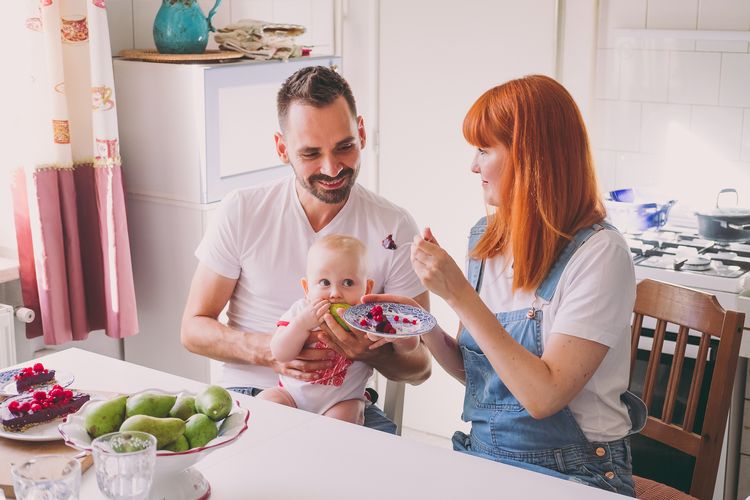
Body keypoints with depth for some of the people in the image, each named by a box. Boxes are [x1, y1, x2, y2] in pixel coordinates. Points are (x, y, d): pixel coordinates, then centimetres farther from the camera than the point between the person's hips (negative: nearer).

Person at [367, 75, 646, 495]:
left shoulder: (598, 253, -16)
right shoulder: (486, 238, 5)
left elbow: (543, 397, -22)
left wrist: (460, 295, -22)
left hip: (571, 474, -5)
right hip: (481, 455, 6)